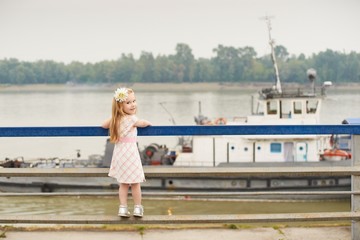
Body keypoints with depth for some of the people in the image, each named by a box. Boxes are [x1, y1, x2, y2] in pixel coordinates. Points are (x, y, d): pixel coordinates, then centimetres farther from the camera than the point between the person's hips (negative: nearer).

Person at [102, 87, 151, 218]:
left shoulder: (115, 119, 3)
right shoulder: (132, 118, -14)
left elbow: (104, 125, 16)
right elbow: (143, 123, 3)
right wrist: (148, 122, 25)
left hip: (119, 152, 6)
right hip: (130, 153, -6)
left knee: (123, 183, 13)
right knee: (135, 183, 7)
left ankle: (123, 208, 12)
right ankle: (137, 208, 15)